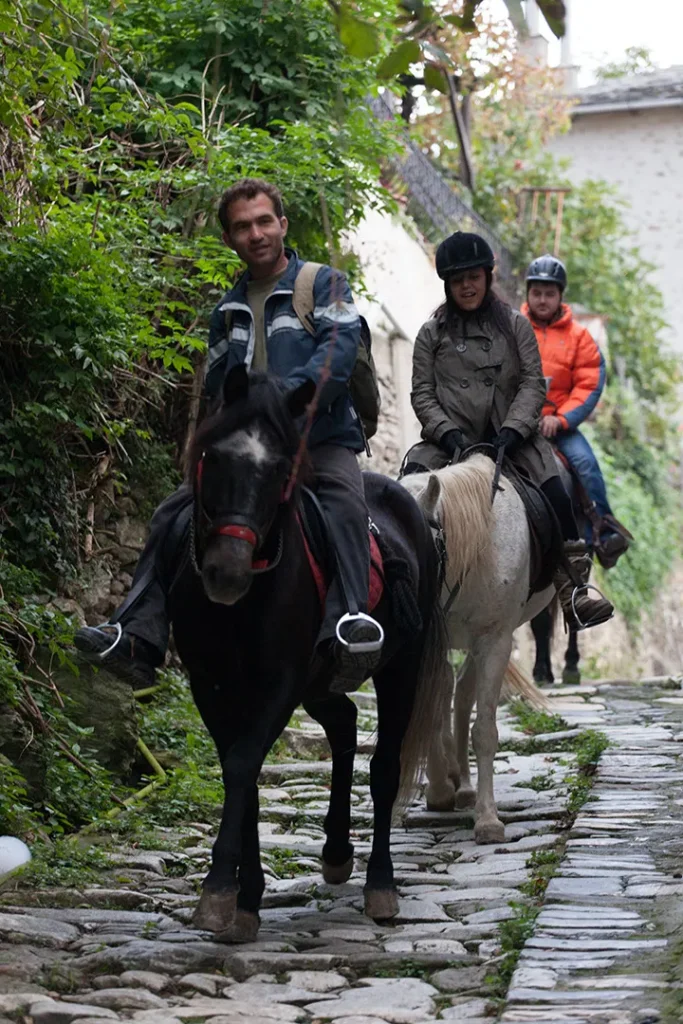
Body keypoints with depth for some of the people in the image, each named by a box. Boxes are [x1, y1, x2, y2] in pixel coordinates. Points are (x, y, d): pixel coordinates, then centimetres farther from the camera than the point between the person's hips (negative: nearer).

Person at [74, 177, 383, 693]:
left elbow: (338, 354, -16)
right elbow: (216, 386, 25)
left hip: (322, 441, -6)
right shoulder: (229, 310, 20)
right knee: (173, 515, -8)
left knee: (345, 505, -37)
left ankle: (348, 627, -55)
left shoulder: (325, 284, 1)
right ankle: (137, 638, -12)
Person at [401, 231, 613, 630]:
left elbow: (533, 385, 2)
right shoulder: (432, 334, 10)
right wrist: (447, 433, -14)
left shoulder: (515, 326, 10)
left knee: (555, 492, -25)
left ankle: (572, 587, -21)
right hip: (451, 438, 0)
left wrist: (512, 430, -15)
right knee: (412, 479, -29)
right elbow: (423, 393, 4)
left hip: (510, 435, 0)